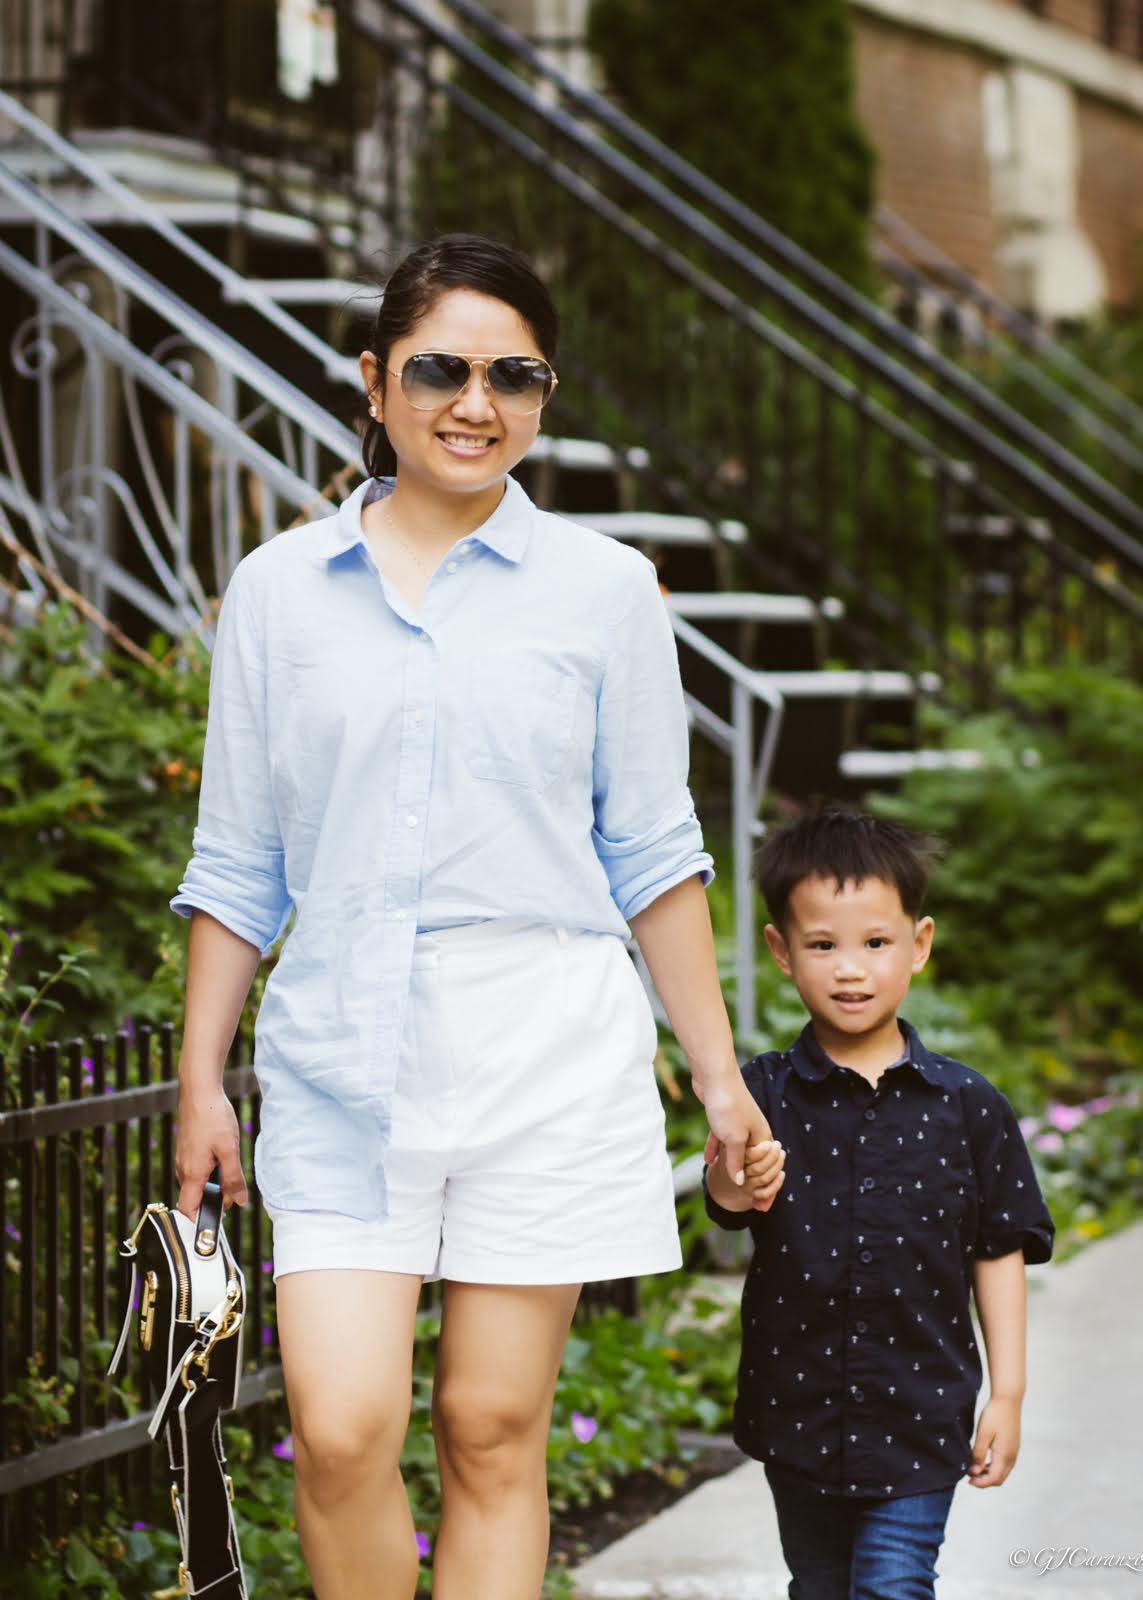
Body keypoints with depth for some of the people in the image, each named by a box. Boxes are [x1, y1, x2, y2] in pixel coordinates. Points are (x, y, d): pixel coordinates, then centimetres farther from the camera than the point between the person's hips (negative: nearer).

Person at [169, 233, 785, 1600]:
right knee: (340, 1433, -11)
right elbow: (236, 865, 12)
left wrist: (720, 1074, 7)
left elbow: (653, 856, 9)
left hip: (547, 1060, 0)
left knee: (494, 1435, 2)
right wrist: (201, 1076, 8)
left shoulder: (604, 589, 6)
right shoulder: (277, 590, 7)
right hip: (340, 1063, 0)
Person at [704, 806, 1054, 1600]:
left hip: (919, 1415, -1)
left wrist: (1007, 1395, 0)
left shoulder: (967, 1105, -3)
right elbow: (728, 1197, -23)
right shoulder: (768, 1092, -4)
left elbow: (999, 1253, 3)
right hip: (797, 1409, 2)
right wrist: (734, 1182, -48)